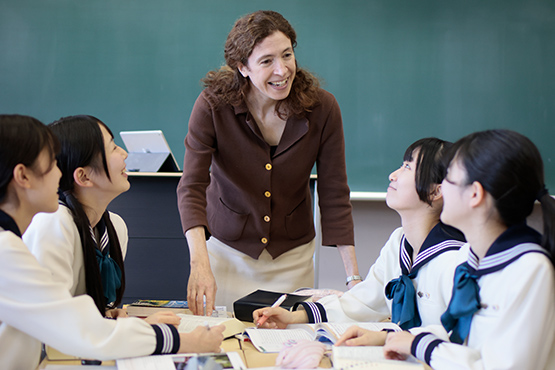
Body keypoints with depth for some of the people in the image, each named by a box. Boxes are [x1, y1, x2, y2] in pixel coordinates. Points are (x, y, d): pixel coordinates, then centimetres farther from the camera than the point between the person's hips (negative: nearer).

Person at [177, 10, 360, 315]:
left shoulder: (322, 108, -14)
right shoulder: (212, 106, -18)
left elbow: (334, 196, -9)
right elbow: (192, 187, -25)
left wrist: (354, 278, -14)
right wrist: (199, 263, -41)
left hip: (293, 255, 2)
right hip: (226, 249, -1)